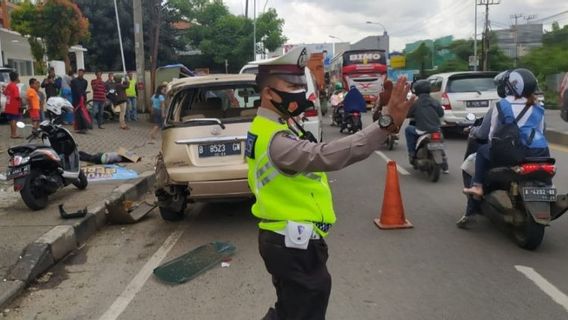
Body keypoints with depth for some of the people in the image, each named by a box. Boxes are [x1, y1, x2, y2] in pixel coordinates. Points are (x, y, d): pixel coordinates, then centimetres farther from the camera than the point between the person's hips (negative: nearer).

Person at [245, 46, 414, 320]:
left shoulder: (262, 129, 9)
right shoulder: (276, 140, -26)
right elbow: (326, 155, -43)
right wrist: (387, 124, -48)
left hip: (281, 237, 10)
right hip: (294, 244, -10)